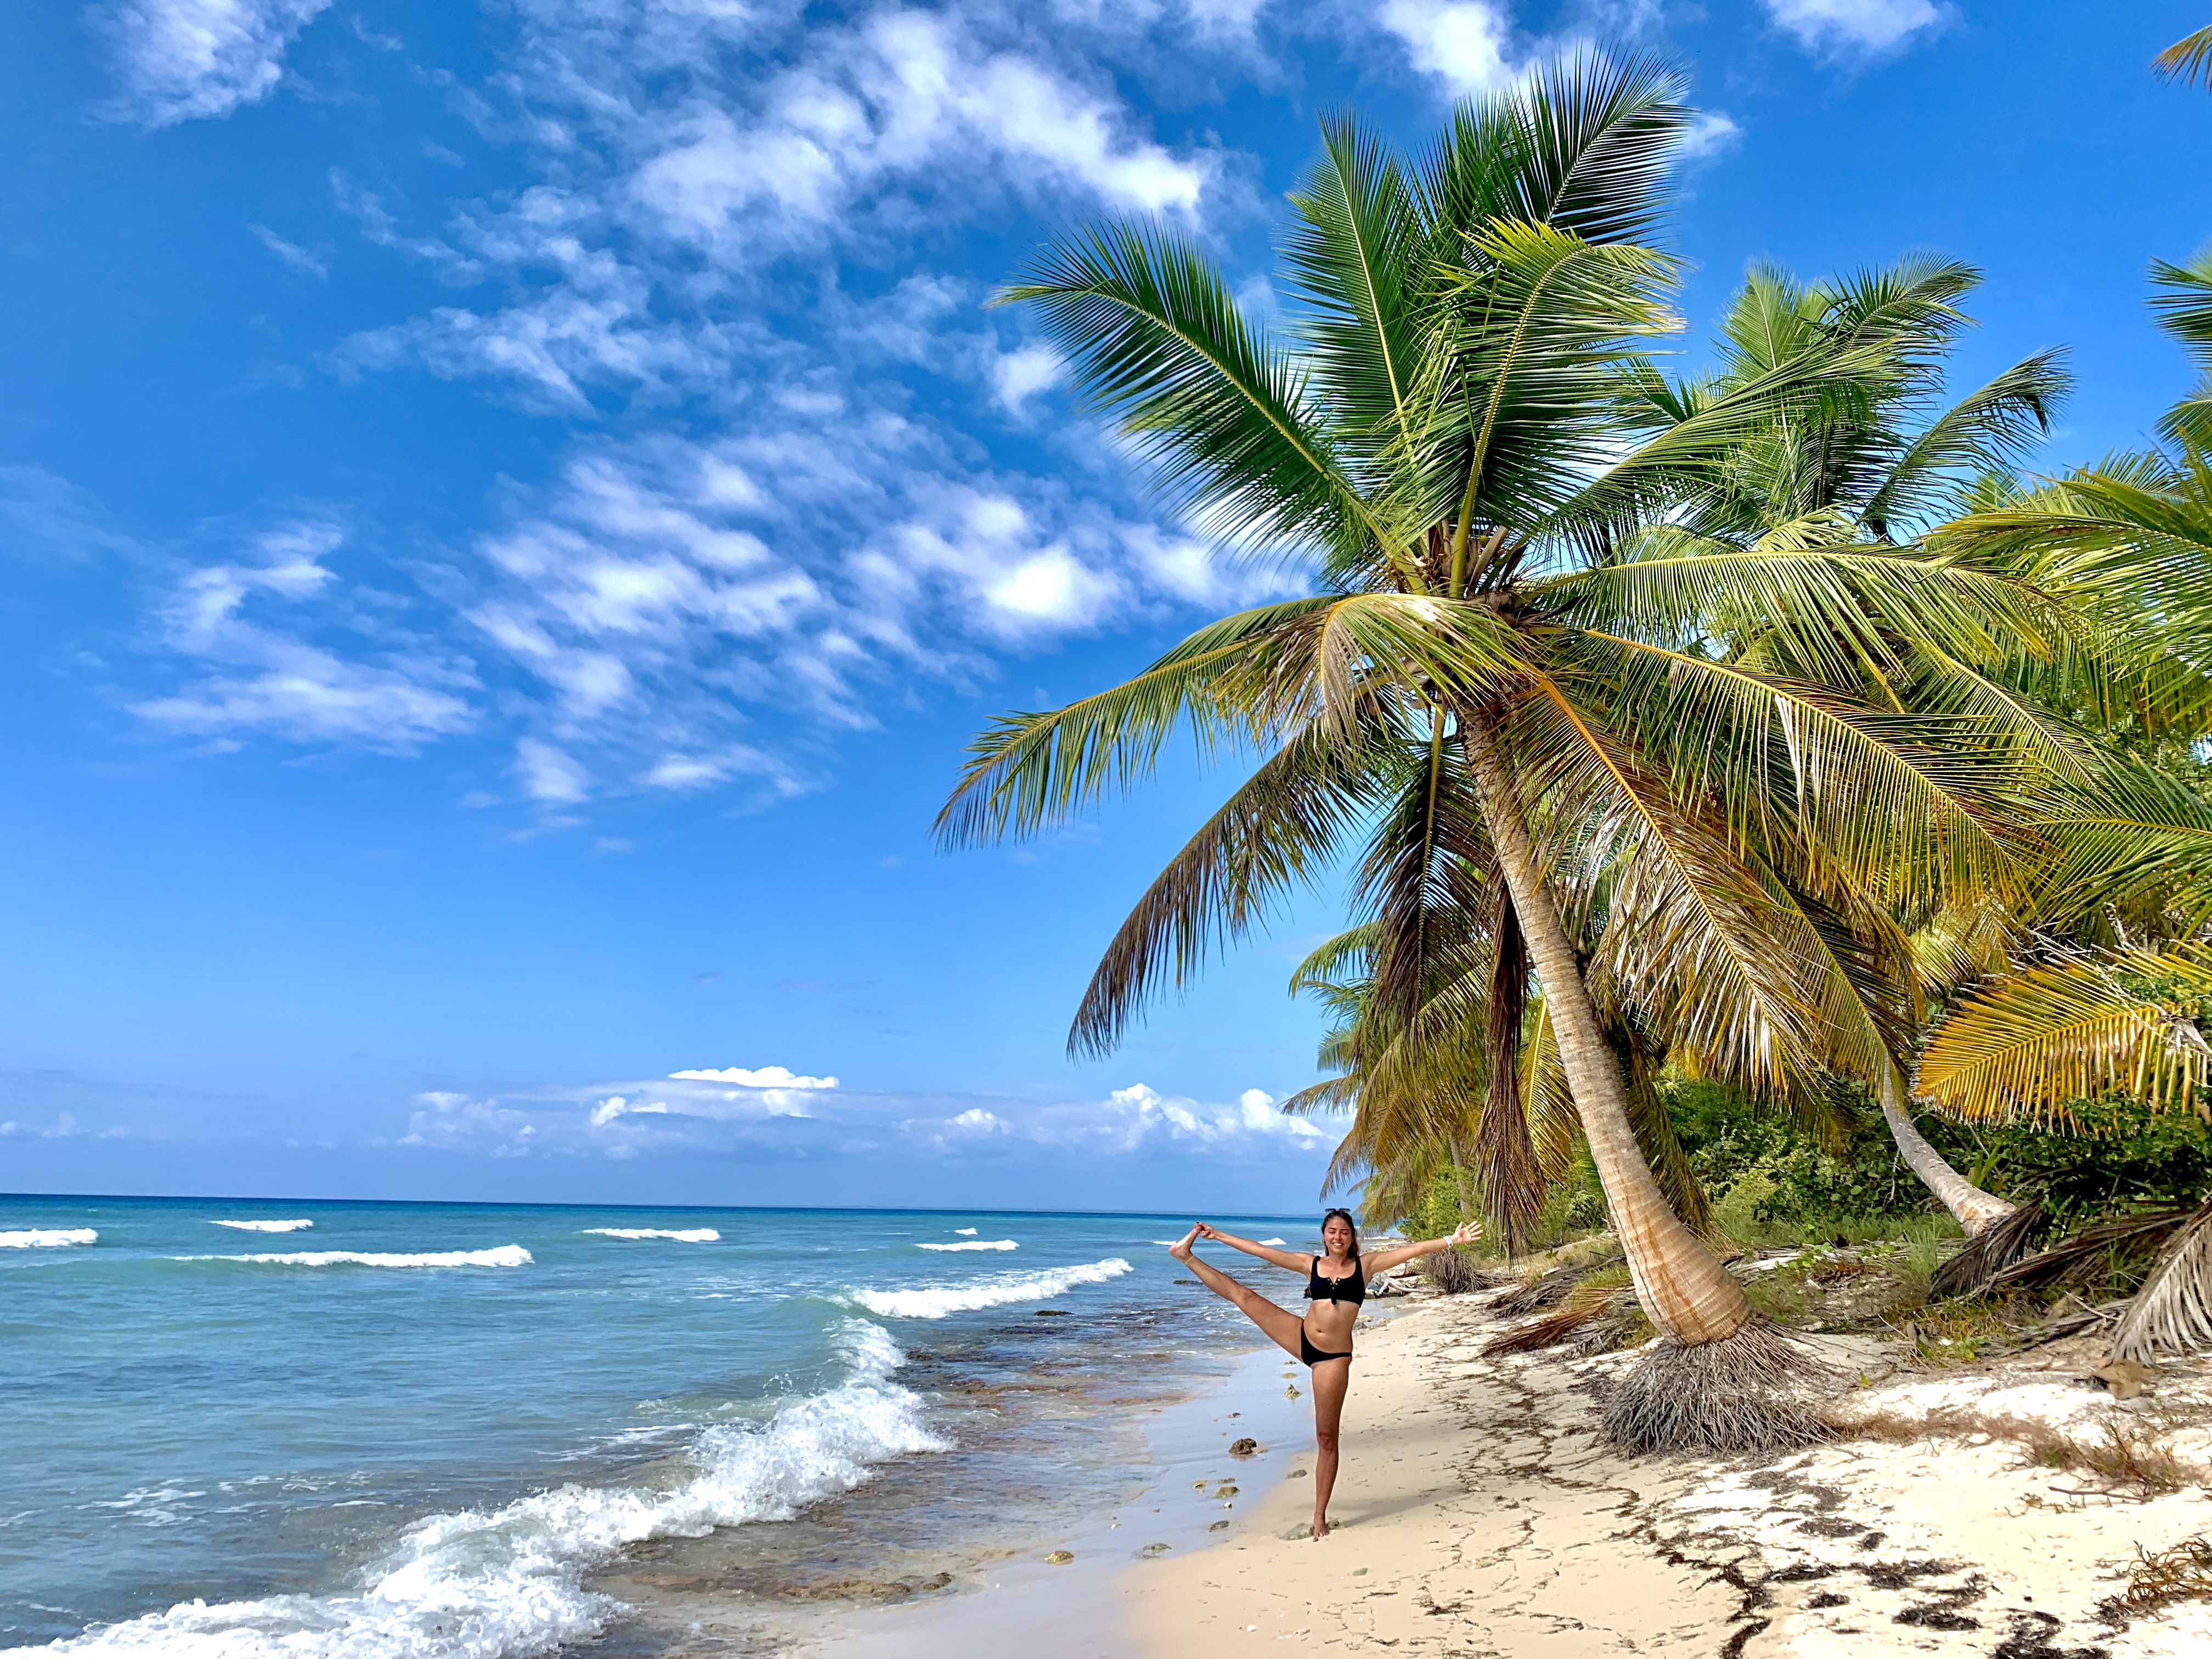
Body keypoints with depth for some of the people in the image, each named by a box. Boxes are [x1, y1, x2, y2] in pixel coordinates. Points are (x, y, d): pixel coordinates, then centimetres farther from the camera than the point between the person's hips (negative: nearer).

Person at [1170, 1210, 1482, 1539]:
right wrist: (1218, 1235, 6)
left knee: (1327, 1438, 3)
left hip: (1334, 1357, -2)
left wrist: (1452, 1240, -14)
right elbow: (1260, 1251, 6)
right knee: (1243, 1294, -8)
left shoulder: (1365, 1266, 0)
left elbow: (1414, 1249, -6)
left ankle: (1320, 1516, 14)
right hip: (1301, 1337, 2)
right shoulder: (1311, 1265, 5)